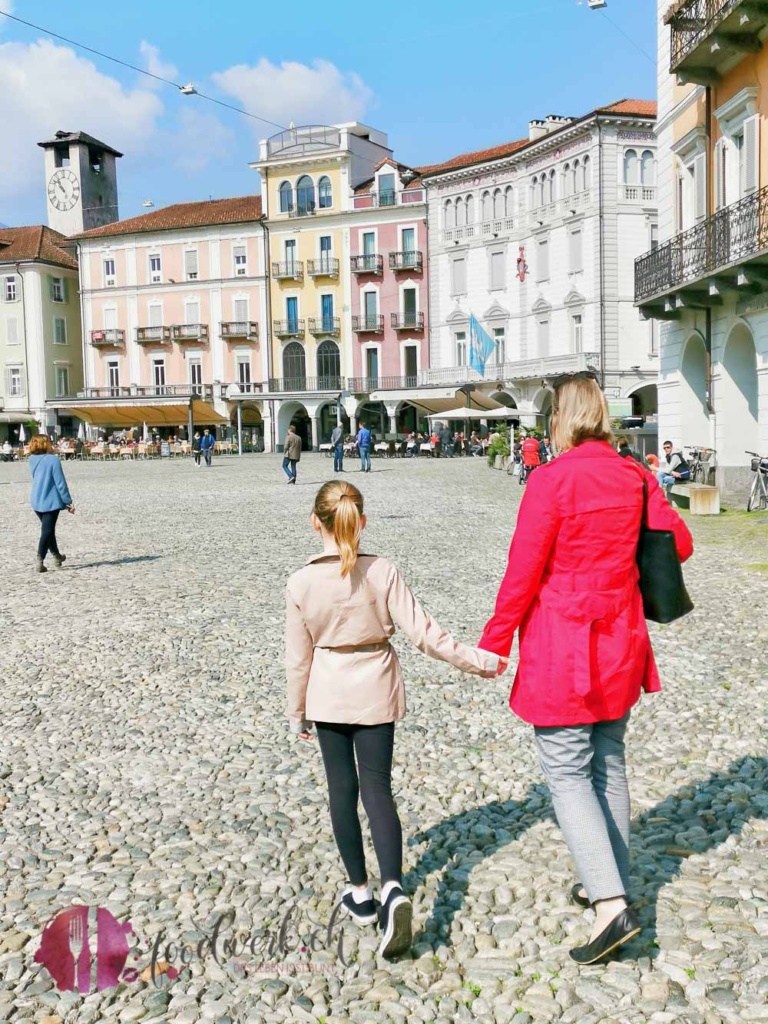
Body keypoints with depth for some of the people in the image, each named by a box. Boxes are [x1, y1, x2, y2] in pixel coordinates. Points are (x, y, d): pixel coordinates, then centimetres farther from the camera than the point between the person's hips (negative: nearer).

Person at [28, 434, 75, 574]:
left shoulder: (32, 460, 3)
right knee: (47, 531, -2)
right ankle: (40, 562, -9)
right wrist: (68, 502, -7)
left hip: (36, 501, 7)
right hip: (51, 502, -6)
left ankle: (56, 556, 37)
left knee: (47, 530, 21)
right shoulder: (53, 460, -16)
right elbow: (60, 483, -14)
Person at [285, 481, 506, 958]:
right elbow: (424, 633, -13)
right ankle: (393, 888, -13)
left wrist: (298, 713, 9)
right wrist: (479, 661, -2)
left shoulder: (302, 583, -12)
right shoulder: (383, 573, -12)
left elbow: (298, 658, -5)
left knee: (342, 790, 13)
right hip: (376, 694, 0)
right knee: (378, 788, 6)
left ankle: (360, 892, 23)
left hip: (328, 697, 0)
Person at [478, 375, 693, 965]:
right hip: (619, 642, 7)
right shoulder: (634, 476, 1)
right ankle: (611, 884, 30)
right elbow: (680, 544, 8)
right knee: (609, 765, 18)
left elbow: (523, 572, -16)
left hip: (560, 646, -6)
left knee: (567, 773, 2)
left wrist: (494, 642, -6)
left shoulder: (553, 478, -17)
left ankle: (611, 904, -3)